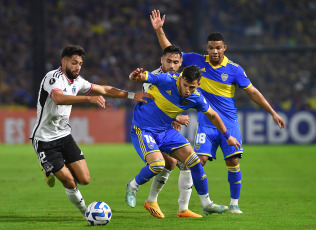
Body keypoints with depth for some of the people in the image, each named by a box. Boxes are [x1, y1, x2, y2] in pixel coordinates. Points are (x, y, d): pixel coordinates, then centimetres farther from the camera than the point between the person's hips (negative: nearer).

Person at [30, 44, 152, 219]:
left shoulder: (77, 81, 5)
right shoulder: (53, 77, -21)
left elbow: (104, 90, 15)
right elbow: (59, 98, -41)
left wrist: (132, 95, 7)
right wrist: (89, 98, -52)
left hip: (64, 135, 8)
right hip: (45, 140, -8)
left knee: (84, 179, 0)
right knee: (69, 182, -10)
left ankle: (55, 171, 25)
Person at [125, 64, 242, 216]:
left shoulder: (196, 98, -7)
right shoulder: (167, 80, -24)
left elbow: (212, 115, 11)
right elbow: (141, 77, -21)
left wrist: (228, 136, 19)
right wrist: (136, 76, -47)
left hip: (165, 130, 6)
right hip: (143, 129, -6)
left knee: (193, 160, -3)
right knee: (157, 165, -25)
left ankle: (206, 204, 10)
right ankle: (132, 187, 6)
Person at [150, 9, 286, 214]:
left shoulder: (234, 70, -3)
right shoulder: (198, 61, 1)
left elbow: (253, 92, 2)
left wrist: (273, 113, 0)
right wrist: (159, 30, 0)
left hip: (229, 123, -1)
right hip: (206, 124, 1)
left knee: (233, 162, -8)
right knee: (199, 161, -12)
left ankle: (234, 204, 6)